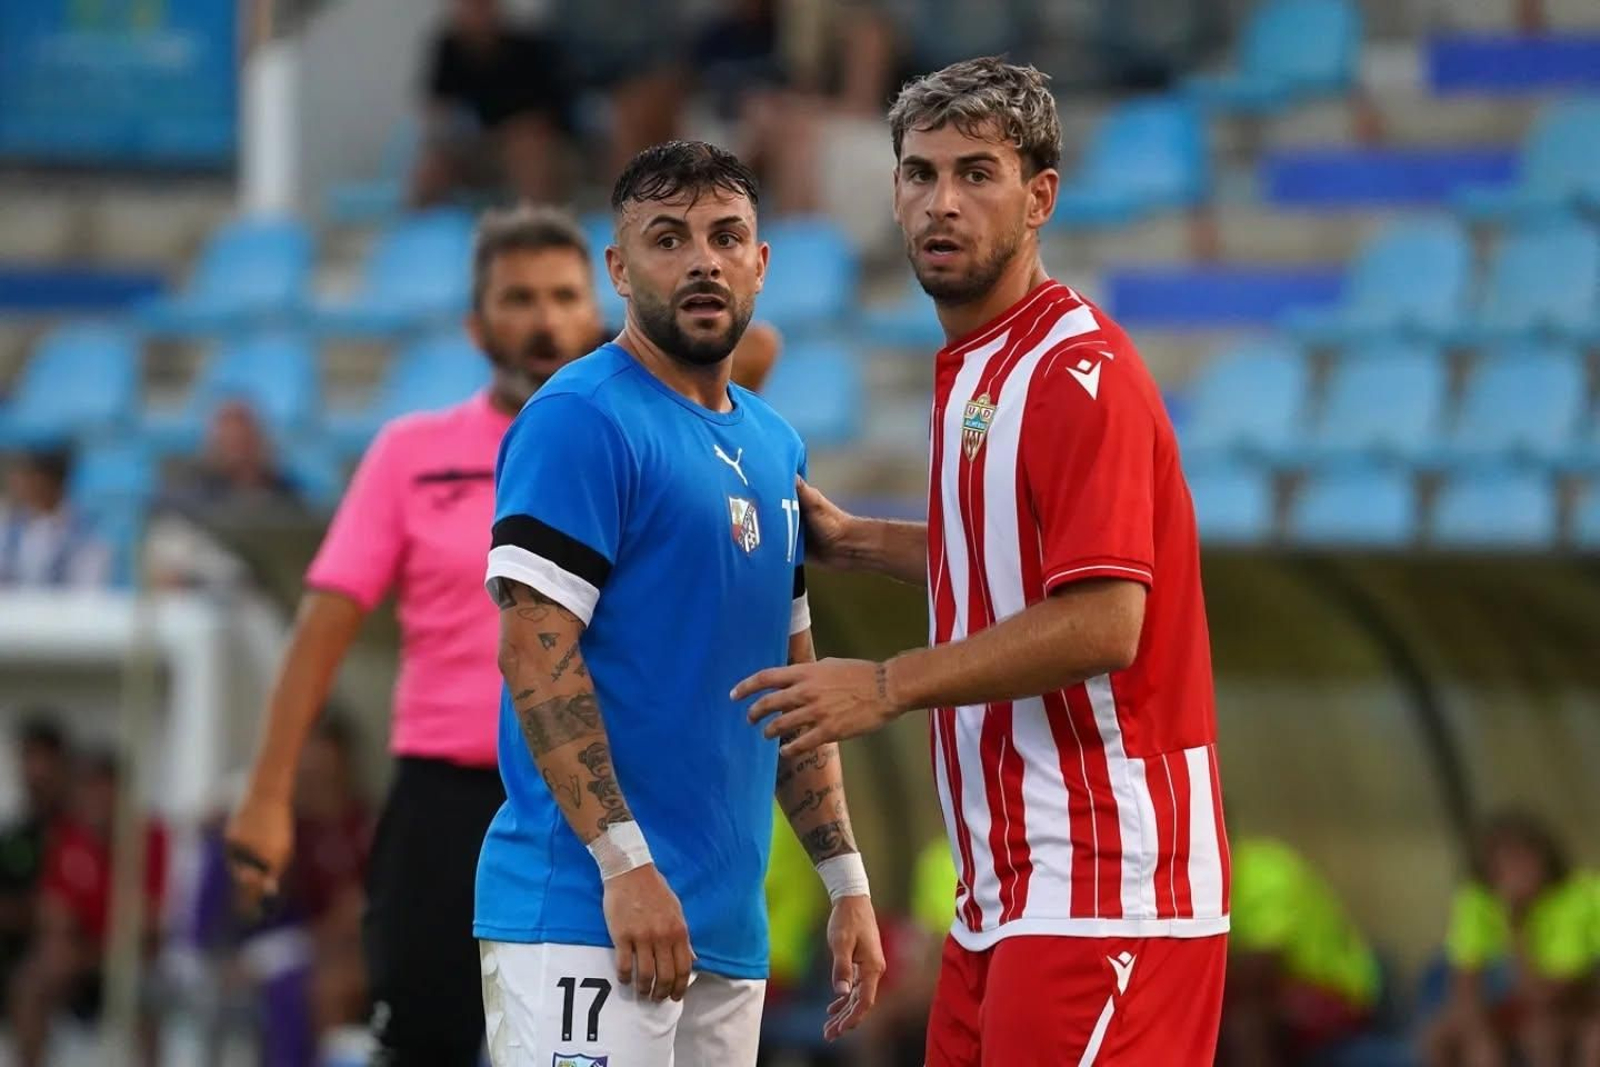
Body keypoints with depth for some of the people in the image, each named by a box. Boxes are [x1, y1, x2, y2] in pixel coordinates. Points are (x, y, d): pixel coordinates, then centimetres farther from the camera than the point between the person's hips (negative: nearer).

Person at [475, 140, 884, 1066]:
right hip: (587, 917, -8)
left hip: (728, 923, 8)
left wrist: (846, 880, 16)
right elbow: (535, 652, -15)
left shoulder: (775, 446, 17)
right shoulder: (581, 420, -7)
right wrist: (625, 863, -20)